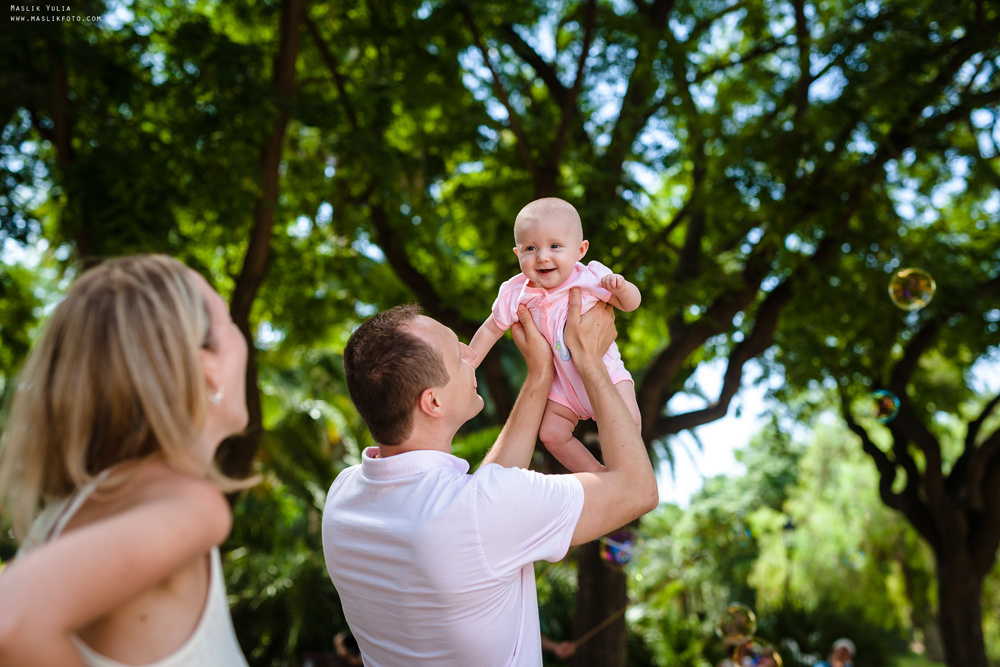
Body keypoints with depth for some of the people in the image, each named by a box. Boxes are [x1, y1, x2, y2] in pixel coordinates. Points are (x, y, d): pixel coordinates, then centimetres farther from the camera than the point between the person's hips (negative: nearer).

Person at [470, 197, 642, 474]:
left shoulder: (591, 278, -17)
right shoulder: (516, 294, -12)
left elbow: (631, 304, -6)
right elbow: (491, 329, 3)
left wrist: (620, 287, -29)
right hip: (563, 382, 3)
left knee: (627, 420, -20)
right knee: (551, 434, -4)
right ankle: (596, 473, 18)